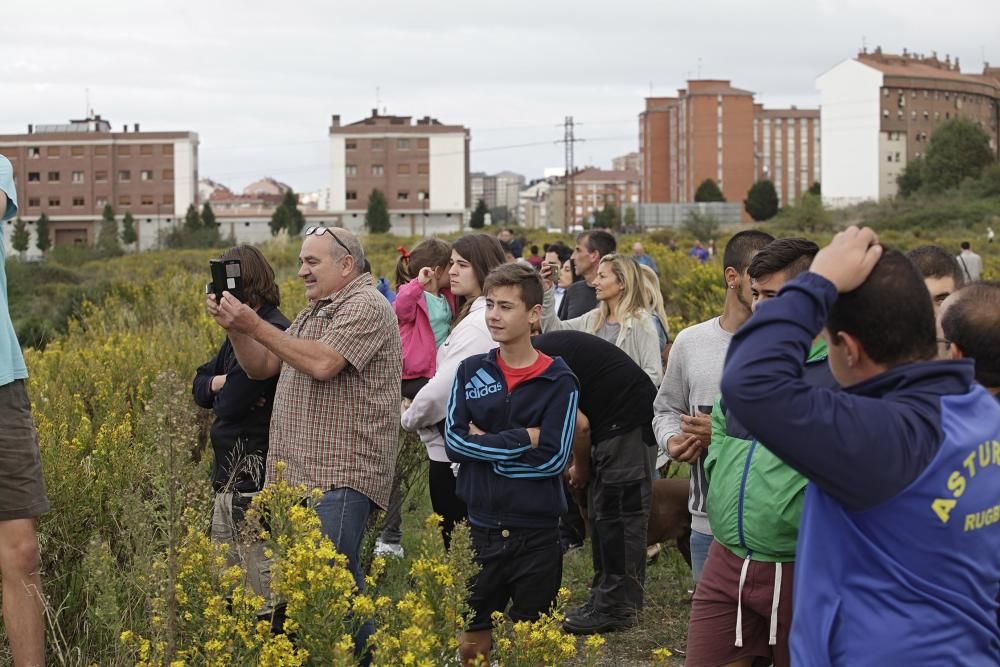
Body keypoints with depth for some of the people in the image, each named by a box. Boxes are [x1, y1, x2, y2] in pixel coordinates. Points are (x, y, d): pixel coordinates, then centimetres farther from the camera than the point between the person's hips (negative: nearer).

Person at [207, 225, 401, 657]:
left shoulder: (366, 306, -7)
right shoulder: (313, 313, 22)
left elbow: (322, 364, -21)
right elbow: (260, 368, 19)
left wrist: (256, 326, -16)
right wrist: (233, 327, 1)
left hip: (341, 478, -9)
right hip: (300, 473, 9)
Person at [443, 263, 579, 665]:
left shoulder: (558, 381, -6)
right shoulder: (470, 372, 4)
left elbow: (553, 459, -13)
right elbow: (454, 441, -7)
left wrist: (485, 449, -10)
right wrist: (521, 439, -15)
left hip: (537, 535, -3)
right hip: (479, 529, 3)